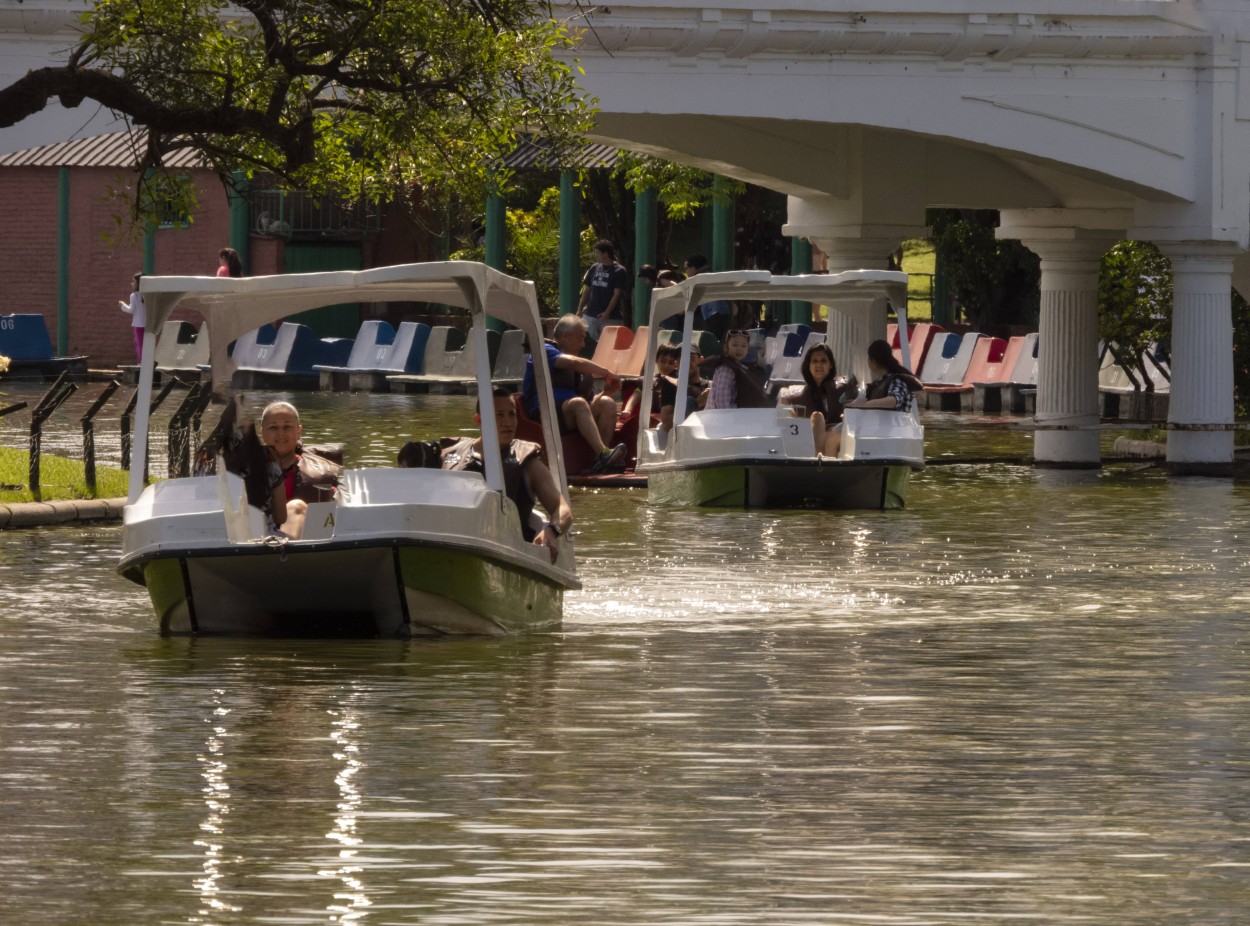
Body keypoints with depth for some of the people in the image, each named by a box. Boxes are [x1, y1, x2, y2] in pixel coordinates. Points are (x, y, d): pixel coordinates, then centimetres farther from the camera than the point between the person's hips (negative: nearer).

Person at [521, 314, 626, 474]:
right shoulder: (544, 351, 5)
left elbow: (590, 400, 23)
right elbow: (574, 363, -13)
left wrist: (606, 391, 4)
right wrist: (606, 373, -8)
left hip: (571, 417, 7)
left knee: (607, 403, -17)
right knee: (578, 403, -34)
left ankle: (600, 461, -36)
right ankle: (602, 453, -50)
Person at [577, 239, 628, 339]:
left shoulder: (619, 271, -4)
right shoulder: (594, 268, 12)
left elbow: (617, 294, -9)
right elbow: (586, 290, 16)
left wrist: (607, 313, -17)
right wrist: (580, 310, 10)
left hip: (609, 317, -5)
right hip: (590, 315, 5)